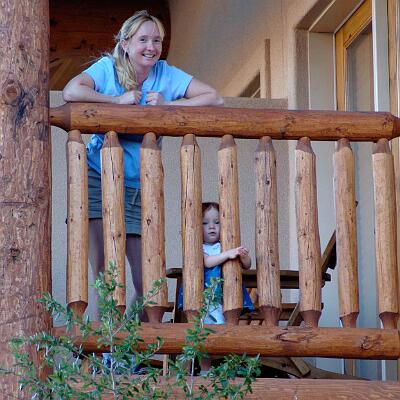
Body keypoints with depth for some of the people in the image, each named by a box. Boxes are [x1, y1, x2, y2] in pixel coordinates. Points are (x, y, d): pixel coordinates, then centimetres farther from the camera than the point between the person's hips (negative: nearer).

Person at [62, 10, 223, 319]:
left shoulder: (167, 75, 1)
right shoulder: (108, 67, -3)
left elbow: (215, 99, -7)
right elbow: (71, 92, -20)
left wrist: (167, 105, -14)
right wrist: (119, 100, -17)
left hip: (138, 185, 2)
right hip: (99, 175, -2)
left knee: (147, 280, 1)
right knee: (103, 269, -11)